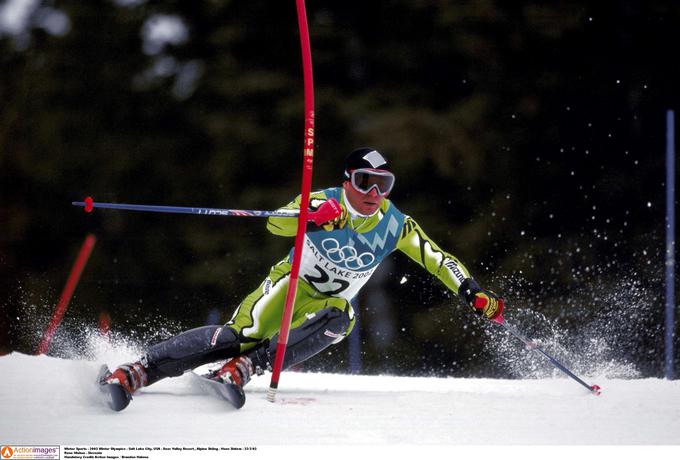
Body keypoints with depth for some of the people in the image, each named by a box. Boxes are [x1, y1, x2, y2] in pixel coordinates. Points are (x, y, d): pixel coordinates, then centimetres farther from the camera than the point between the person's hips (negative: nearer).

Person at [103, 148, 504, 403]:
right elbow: (275, 223, -28)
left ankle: (245, 366, -38)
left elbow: (438, 259, -1)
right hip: (291, 282, -3)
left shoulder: (395, 226, -6)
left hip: (329, 303, 3)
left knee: (340, 320, -35)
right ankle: (137, 371, -32)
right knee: (240, 336, -29)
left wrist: (474, 293, -14)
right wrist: (310, 216, -48)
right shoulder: (324, 202, -14)